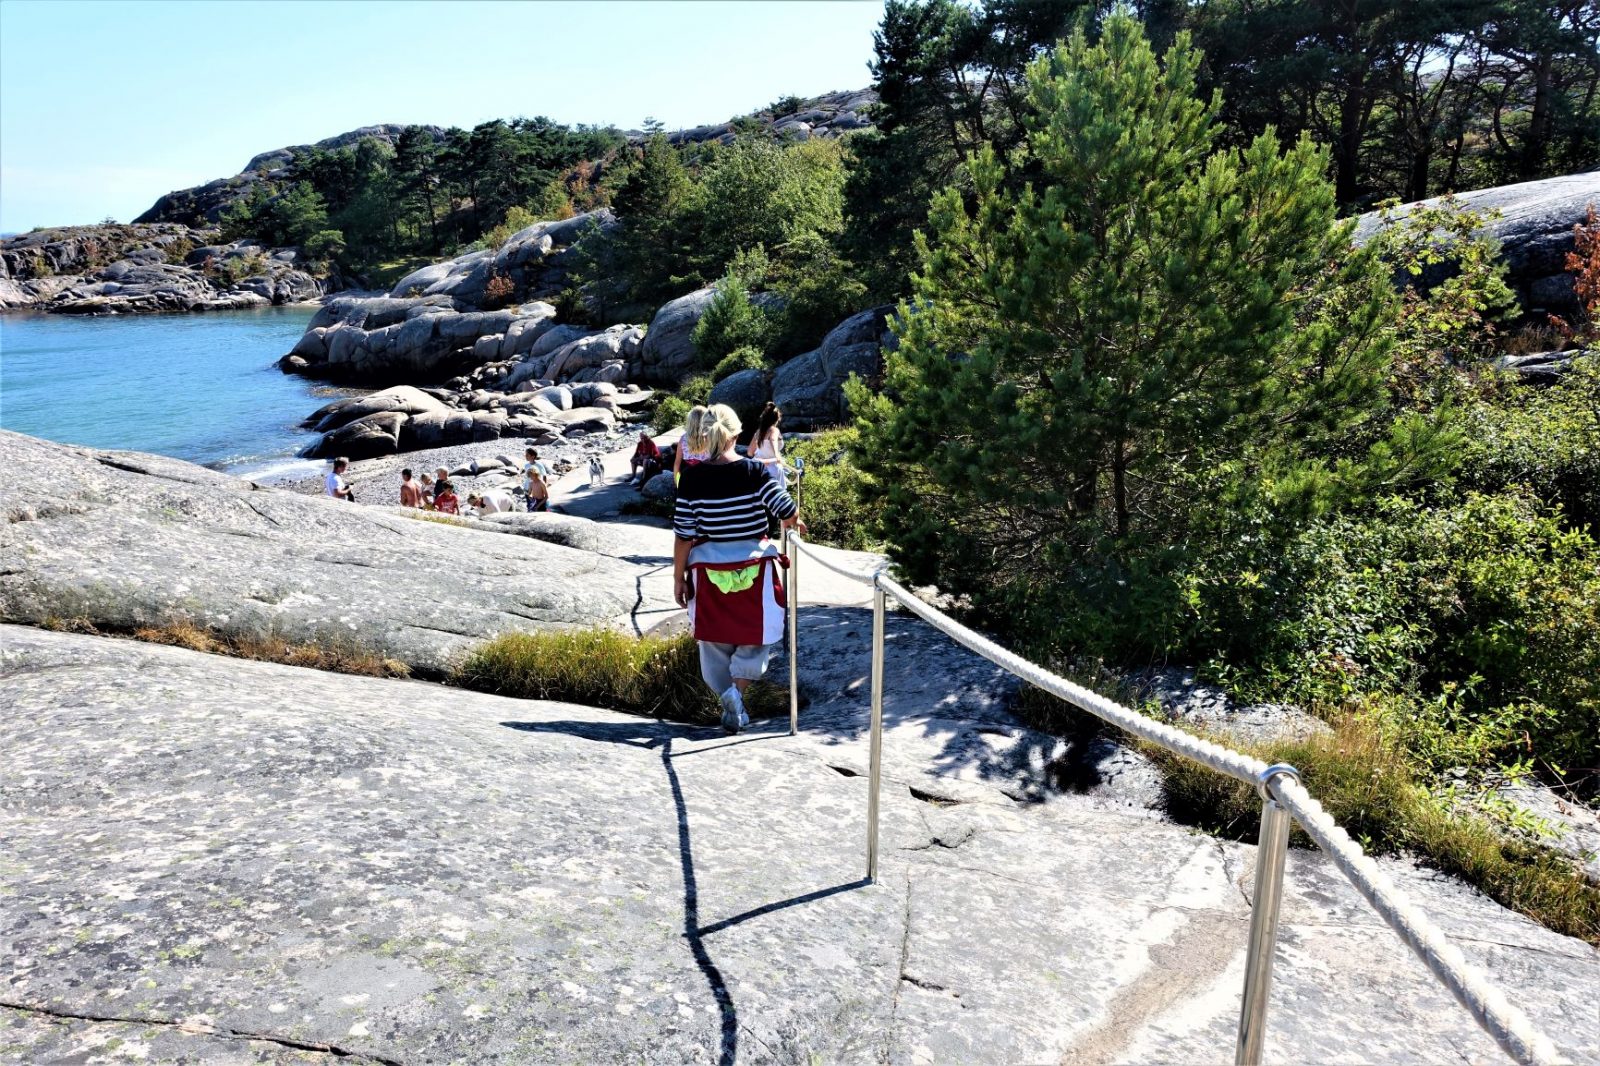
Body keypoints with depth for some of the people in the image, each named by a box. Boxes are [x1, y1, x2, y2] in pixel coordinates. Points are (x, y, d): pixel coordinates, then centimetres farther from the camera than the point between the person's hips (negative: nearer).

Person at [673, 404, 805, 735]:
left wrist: (679, 576, 3)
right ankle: (736, 691, -6)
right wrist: (791, 522, 13)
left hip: (710, 569, 1)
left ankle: (728, 703, 18)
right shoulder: (754, 471, -10)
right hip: (753, 567, -1)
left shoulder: (692, 476, -7)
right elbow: (788, 512, -11)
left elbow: (684, 533, -6)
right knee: (753, 636, 13)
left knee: (715, 642, 14)